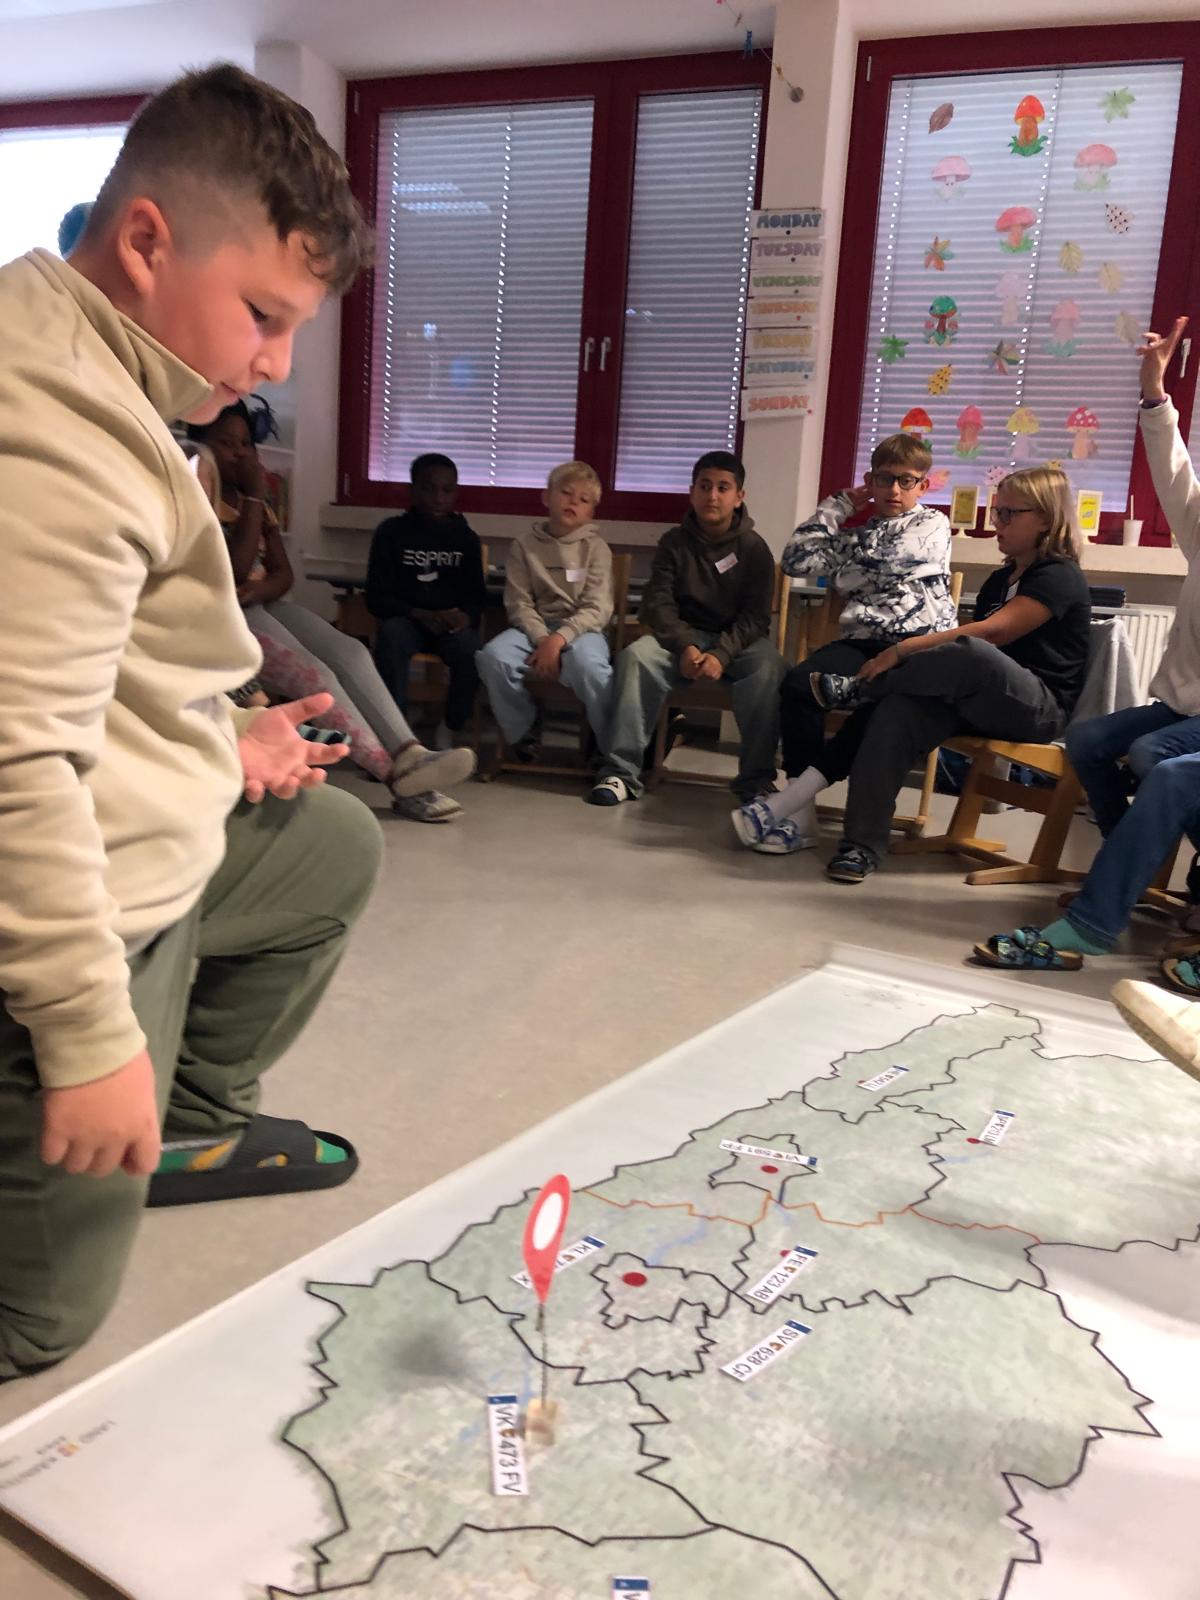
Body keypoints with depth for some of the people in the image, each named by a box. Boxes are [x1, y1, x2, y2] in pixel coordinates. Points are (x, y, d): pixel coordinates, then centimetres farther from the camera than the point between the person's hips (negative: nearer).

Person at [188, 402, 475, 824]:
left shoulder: (253, 501, 19)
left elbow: (283, 574, 10)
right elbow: (233, 570, -18)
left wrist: (259, 590, -14)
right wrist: (255, 496, -14)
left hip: (262, 604, 7)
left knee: (348, 652, -19)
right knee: (314, 676, -28)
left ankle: (408, 755, -33)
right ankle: (396, 774, -33)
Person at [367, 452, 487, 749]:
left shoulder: (465, 537, 7)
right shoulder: (392, 532, 1)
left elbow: (477, 594, 9)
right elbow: (377, 597, -2)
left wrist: (465, 616, -16)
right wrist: (421, 615, -20)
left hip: (453, 624, 1)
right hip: (407, 620, -1)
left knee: (470, 650, -31)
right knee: (391, 635, -35)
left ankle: (449, 734, -9)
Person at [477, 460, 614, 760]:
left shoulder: (596, 548, 4)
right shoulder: (525, 544, 8)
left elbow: (598, 609, -6)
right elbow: (518, 603, 1)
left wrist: (559, 639, -21)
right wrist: (541, 639, -17)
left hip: (581, 628, -2)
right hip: (535, 627, 2)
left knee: (586, 663, -38)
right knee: (493, 655, -28)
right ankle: (523, 731, -4)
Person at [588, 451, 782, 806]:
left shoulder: (753, 547, -2)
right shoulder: (674, 542, 2)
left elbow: (756, 616, -8)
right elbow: (658, 603, -6)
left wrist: (722, 654, -27)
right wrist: (685, 646, -26)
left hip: (738, 639, -1)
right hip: (684, 635, 1)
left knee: (768, 669, -34)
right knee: (636, 655, -29)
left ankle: (756, 780, -27)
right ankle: (621, 771, -29)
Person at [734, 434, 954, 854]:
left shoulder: (932, 524, 12)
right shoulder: (856, 533, 23)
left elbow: (884, 561, -6)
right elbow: (796, 560, 8)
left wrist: (839, 571, 12)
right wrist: (839, 505, 15)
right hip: (862, 641, 4)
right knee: (798, 685, -28)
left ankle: (785, 802, -35)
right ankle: (801, 811, -29)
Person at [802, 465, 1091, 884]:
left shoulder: (1059, 576, -6)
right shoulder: (1001, 578, 23)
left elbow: (990, 632, -20)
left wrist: (902, 649, -24)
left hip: (1040, 708, -7)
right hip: (981, 704, 7)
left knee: (970, 654, -39)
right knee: (897, 711, -25)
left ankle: (859, 689, -16)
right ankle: (861, 844, -30)